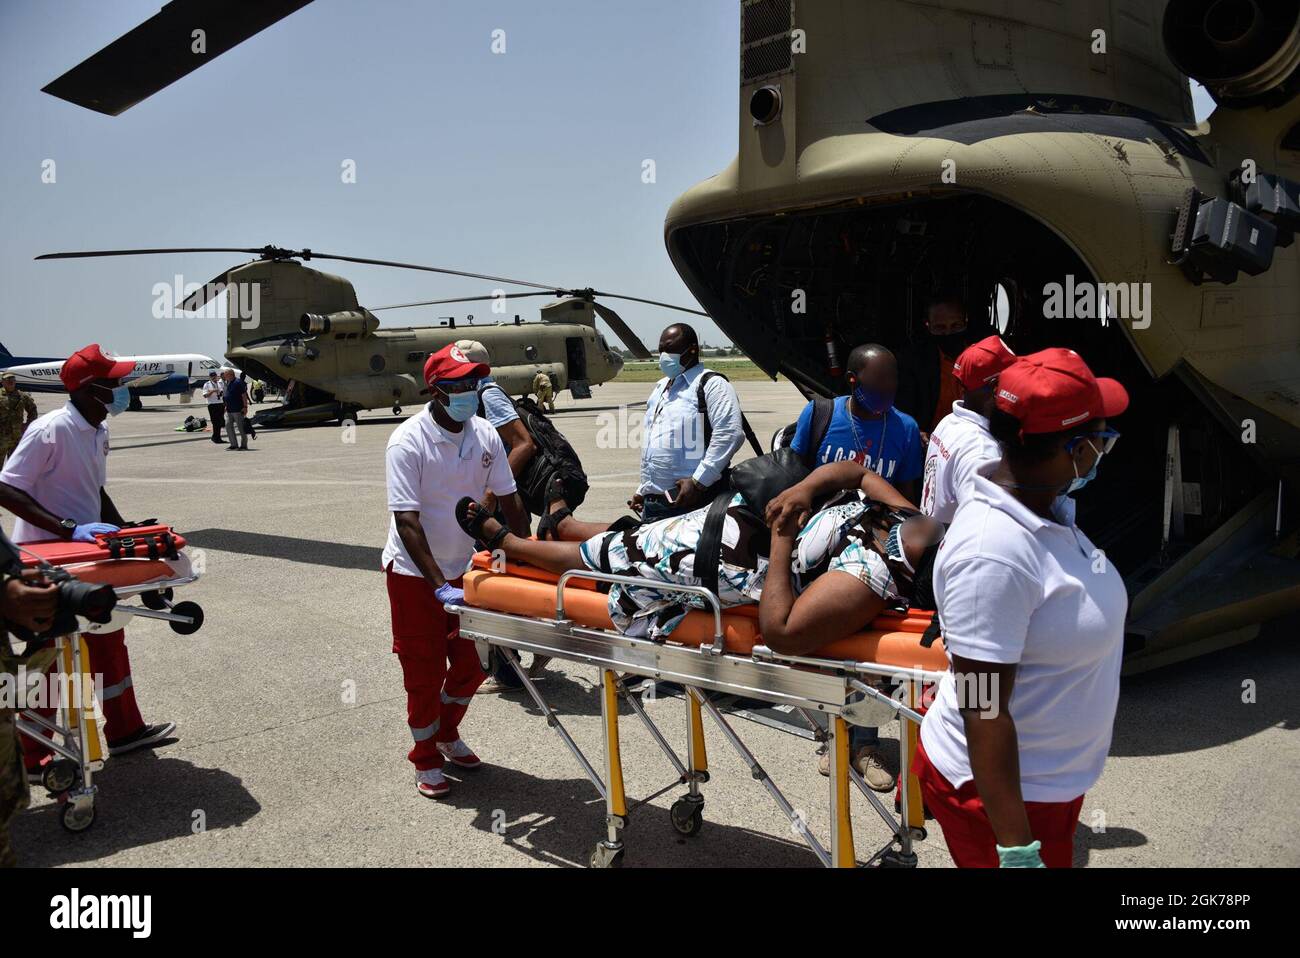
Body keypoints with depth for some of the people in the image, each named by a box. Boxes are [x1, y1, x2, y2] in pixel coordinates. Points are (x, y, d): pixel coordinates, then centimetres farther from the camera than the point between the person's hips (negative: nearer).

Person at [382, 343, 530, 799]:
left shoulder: (485, 435, -6)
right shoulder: (408, 442, -22)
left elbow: (508, 500, 2)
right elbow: (407, 522, -26)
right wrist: (439, 586, -31)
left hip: (466, 566, 5)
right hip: (415, 573, -5)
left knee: (470, 664, 14)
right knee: (425, 672, 5)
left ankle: (448, 735, 40)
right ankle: (426, 759, 25)